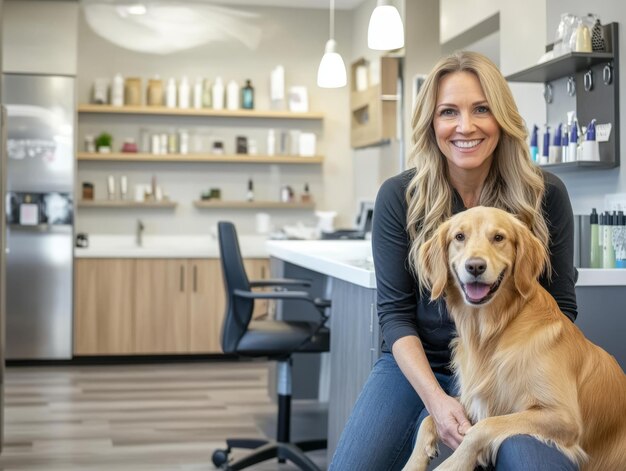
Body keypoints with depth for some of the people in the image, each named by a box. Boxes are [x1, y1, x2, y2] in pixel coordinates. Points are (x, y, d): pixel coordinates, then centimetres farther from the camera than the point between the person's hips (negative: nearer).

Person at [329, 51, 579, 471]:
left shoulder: (546, 195, -6)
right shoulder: (399, 196, -6)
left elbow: (562, 306, 2)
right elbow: (395, 311, -5)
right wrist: (435, 398, -20)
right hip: (416, 365, 1)